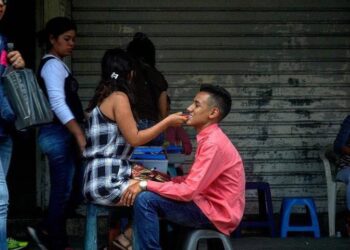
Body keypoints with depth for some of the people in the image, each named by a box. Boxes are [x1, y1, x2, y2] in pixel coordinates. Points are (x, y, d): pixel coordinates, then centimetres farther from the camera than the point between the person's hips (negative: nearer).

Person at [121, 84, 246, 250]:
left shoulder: (213, 143, -19)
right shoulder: (209, 138, 12)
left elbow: (188, 191, -25)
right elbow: (194, 182, 13)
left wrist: (145, 185, -19)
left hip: (216, 213, -10)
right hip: (210, 205, 10)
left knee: (145, 200, -20)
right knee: (147, 192, 14)